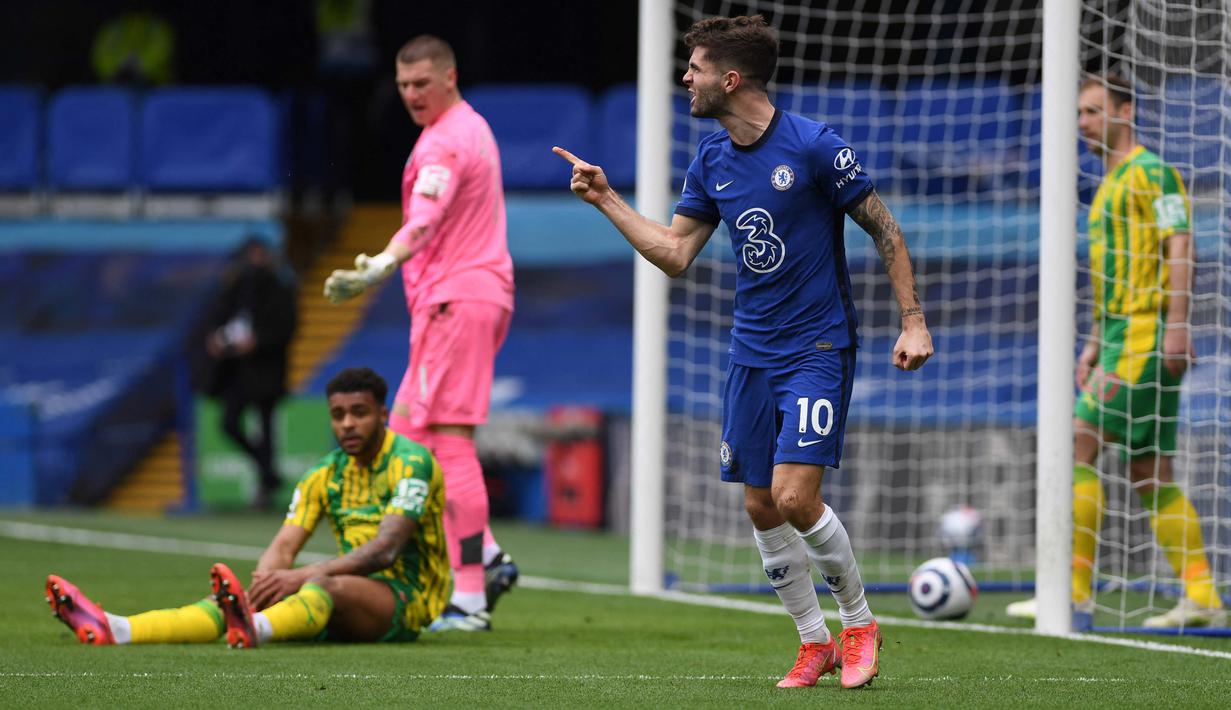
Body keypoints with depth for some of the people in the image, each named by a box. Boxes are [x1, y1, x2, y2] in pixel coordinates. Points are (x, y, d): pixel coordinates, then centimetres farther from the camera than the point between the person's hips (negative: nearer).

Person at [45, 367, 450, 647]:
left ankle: (252, 629, -76)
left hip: (405, 598, -6)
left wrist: (303, 576, -34)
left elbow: (385, 550, -22)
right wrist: (263, 581, -23)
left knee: (329, 586, -39)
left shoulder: (411, 463, -9)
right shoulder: (325, 475, 13)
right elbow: (285, 545, 2)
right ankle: (115, 630, -41)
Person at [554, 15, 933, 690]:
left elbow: (885, 230, -6)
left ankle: (859, 622, 5)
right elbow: (675, 253, 12)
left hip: (818, 349, -7)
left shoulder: (814, 147, -13)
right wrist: (606, 200, 6)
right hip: (751, 353, 7)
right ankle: (815, 643, 19)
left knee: (795, 497, -17)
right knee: (762, 507, 4)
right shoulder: (711, 160, 6)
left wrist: (913, 322, -8)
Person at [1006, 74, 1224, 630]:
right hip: (1123, 339, 10)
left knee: (1080, 444, -14)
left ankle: (1073, 594, -17)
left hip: (1148, 337, -10)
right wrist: (1094, 344, 22)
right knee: (1149, 472, 7)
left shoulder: (1152, 173, -7)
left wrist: (1176, 325, -23)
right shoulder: (1111, 185, 21)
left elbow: (1180, 248, -15)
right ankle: (1201, 598, 8)